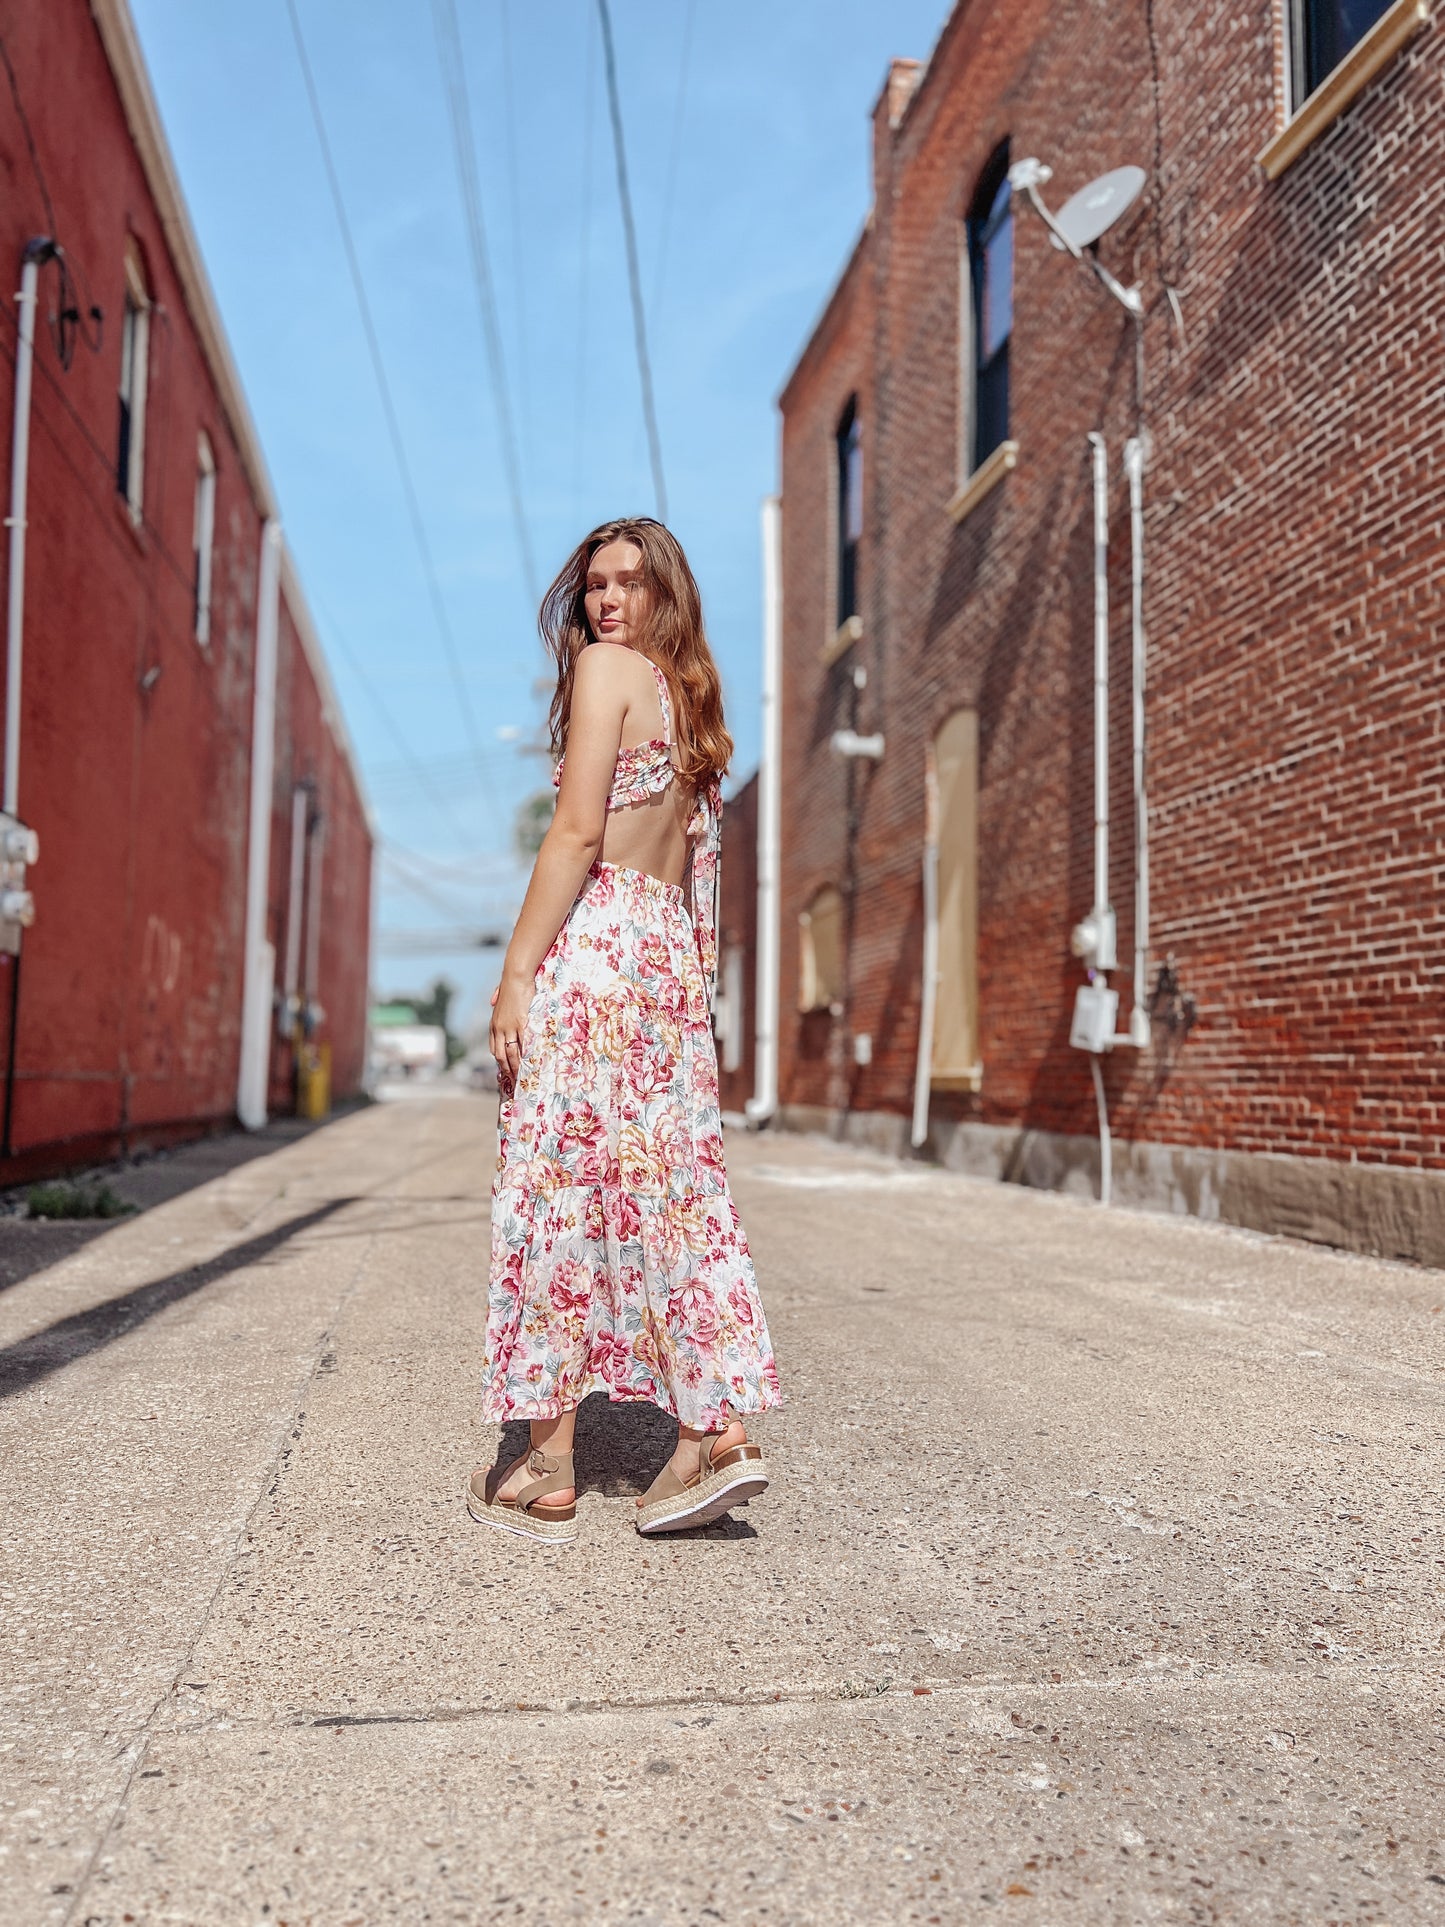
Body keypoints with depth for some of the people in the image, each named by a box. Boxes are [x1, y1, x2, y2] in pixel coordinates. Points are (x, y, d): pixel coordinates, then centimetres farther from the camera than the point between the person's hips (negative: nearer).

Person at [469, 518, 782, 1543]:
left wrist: (517, 972, -13)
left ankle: (547, 1469, 5)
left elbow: (577, 832, -12)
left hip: (595, 940, -8)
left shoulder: (607, 666, -3)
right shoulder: (692, 695, 21)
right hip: (672, 950, 8)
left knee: (557, 1182, -3)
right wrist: (693, 980, 21)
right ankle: (717, 1429, 4)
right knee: (670, 1184, 7)